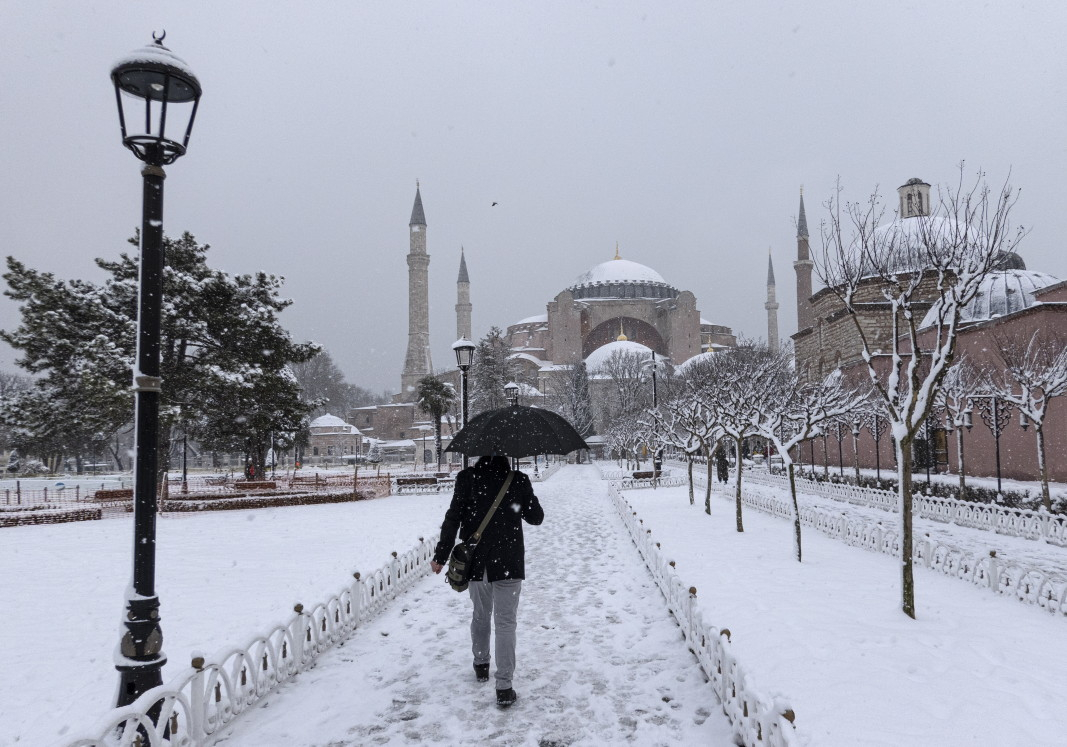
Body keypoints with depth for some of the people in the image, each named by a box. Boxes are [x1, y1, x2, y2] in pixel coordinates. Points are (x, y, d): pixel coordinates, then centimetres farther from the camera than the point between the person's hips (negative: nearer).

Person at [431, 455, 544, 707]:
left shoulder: (467, 478, -6)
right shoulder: (519, 480, -7)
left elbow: (453, 518, -8)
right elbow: (536, 518, 2)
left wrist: (441, 556, -2)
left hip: (475, 561, 2)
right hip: (508, 562, -2)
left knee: (480, 615, 22)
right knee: (505, 622, 3)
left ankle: (481, 665, 38)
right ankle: (504, 686, -1)